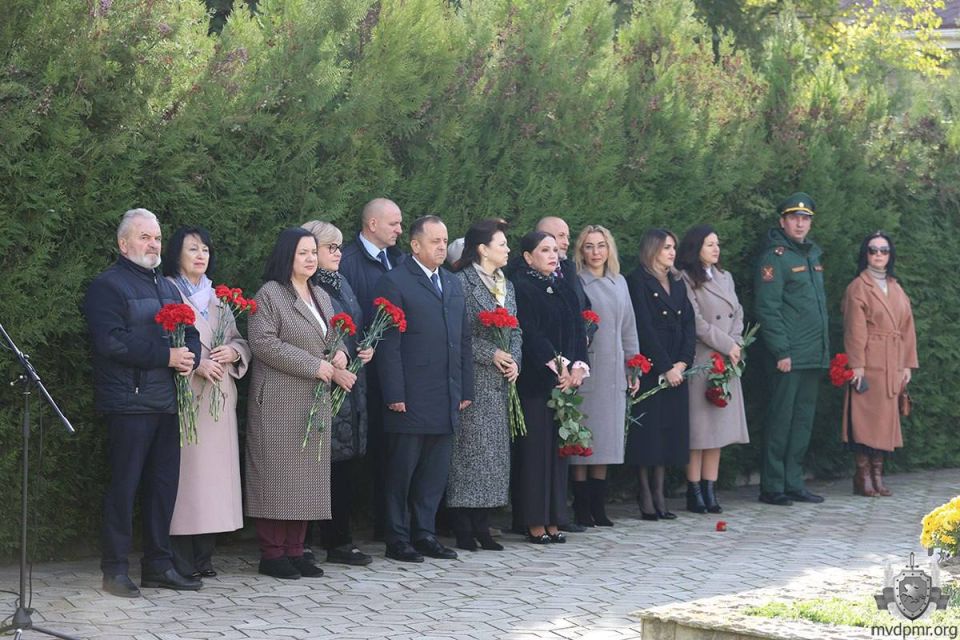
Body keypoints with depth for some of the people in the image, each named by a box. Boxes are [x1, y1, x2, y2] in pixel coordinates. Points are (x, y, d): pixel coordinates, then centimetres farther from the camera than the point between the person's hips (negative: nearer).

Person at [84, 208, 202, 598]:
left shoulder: (167, 288, 22)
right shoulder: (107, 286, -5)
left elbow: (191, 332, 20)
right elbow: (112, 342, -17)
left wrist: (190, 356, -4)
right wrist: (166, 356, -16)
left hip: (166, 403, 8)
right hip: (129, 402, -8)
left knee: (164, 484, 9)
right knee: (124, 485, -5)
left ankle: (158, 564, 17)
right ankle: (115, 570, 1)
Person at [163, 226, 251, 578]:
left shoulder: (218, 298, 21)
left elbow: (242, 342, 20)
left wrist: (232, 352, -2)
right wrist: (197, 364, -16)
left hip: (219, 396, 6)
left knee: (215, 468, 1)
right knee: (184, 471, -10)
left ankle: (204, 556, 6)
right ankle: (182, 560, -8)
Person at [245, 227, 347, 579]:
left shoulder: (322, 297, 17)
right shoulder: (269, 294, -7)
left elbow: (332, 337, 26)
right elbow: (264, 343, -16)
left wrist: (340, 353, 1)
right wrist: (313, 366, -16)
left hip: (315, 401, 7)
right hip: (280, 400, -7)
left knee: (308, 474, 6)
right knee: (278, 474, -5)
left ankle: (294, 550, 12)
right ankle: (272, 553, 0)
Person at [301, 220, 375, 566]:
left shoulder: (341, 284, 18)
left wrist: (366, 349, 6)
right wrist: (331, 370, -18)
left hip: (351, 386, 8)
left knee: (345, 465, 8)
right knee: (319, 466, -6)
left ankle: (339, 540, 12)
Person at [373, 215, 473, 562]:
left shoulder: (452, 283, 17)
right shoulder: (395, 283, -6)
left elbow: (463, 339, 19)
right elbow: (388, 344, -10)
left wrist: (466, 390, 13)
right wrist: (395, 395, -15)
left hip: (447, 402, 7)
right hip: (410, 401, -7)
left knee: (435, 472, 11)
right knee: (401, 472, 1)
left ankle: (424, 533, 19)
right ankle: (397, 540, 8)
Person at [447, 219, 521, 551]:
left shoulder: (507, 285, 16)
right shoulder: (462, 282, -8)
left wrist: (514, 360, 0)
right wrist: (491, 354, -16)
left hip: (499, 384, 8)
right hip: (472, 380, -8)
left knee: (495, 448, 7)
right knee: (469, 447, -7)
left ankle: (482, 526, 12)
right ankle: (464, 528, -3)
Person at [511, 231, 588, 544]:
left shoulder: (563, 288, 16)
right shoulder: (521, 288, -6)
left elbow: (578, 329, 10)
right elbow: (530, 333, -14)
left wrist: (577, 366, -5)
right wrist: (559, 366, -16)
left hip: (565, 381, 7)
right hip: (534, 380, -7)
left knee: (558, 448, 6)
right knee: (535, 448, -5)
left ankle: (553, 521, 10)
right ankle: (534, 523, -2)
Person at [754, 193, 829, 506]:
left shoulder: (813, 254, 17)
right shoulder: (775, 257, -8)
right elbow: (767, 308, -14)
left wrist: (825, 347, 16)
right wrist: (781, 351, -18)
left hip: (814, 355, 8)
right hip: (789, 356, -8)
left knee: (803, 420, 11)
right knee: (781, 419, -5)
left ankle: (793, 483, 17)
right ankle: (772, 486, 0)